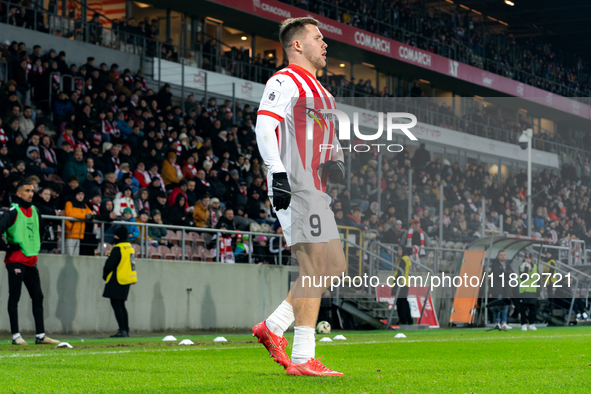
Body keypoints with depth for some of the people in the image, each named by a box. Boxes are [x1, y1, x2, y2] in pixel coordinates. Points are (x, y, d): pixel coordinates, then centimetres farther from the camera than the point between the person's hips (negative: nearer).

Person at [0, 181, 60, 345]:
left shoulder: (34, 211, 14)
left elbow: (40, 230, 33)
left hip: (31, 261, 8)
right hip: (16, 260, -8)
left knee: (38, 297, 6)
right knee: (14, 298, -4)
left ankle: (40, 335, 9)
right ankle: (16, 336, -1)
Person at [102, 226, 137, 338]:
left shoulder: (118, 249, -15)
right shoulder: (130, 247, 13)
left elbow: (109, 265, -17)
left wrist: (105, 276, 1)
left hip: (117, 281, -9)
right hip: (126, 281, 9)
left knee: (116, 304, -8)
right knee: (121, 305, 14)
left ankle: (122, 330, -14)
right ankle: (126, 330, 14)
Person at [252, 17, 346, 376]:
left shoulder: (319, 91, 25)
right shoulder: (285, 81, -5)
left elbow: (331, 138, 30)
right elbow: (264, 127, -16)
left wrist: (338, 162, 8)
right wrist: (278, 173, -27)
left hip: (315, 190, 10)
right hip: (294, 187, -10)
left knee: (335, 266, 9)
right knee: (315, 267, -14)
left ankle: (273, 327, 14)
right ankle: (302, 359, -12)